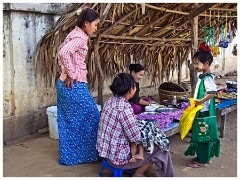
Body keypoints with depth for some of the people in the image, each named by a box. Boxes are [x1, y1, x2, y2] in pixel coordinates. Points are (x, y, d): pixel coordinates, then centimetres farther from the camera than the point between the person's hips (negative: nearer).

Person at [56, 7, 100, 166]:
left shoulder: (75, 34, 14)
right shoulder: (80, 37, -15)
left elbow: (62, 50, 26)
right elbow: (64, 52, -31)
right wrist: (72, 74, -22)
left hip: (65, 85, 10)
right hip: (75, 85, -10)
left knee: (68, 122, 14)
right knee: (92, 117, 3)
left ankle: (68, 156, 25)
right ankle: (90, 153, 17)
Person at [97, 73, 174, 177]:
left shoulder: (110, 101, -3)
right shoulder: (124, 108, -29)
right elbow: (136, 137, -22)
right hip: (118, 157, -8)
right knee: (160, 149, 7)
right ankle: (138, 174, 18)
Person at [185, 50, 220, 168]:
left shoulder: (207, 78, -20)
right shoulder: (202, 77, 10)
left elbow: (212, 92, -36)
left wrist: (201, 101, -28)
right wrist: (196, 102, 14)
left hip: (204, 112, -10)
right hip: (201, 111, 10)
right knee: (200, 135, 18)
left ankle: (202, 161, 14)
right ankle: (204, 157, 31)